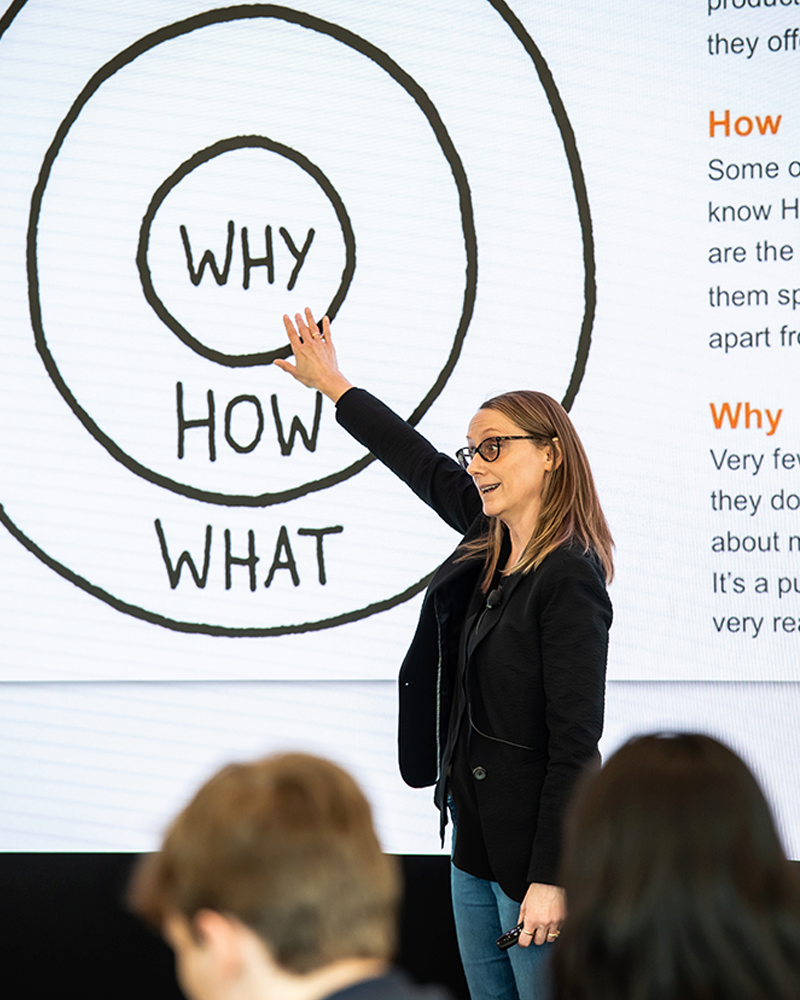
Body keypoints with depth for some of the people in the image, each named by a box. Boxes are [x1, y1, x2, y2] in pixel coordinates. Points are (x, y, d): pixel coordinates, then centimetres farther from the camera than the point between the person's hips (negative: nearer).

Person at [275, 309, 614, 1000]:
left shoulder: (569, 579, -17)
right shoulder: (487, 555, 7)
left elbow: (575, 744, -20)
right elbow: (425, 468, 23)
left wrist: (551, 878, -22)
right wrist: (331, 384, 32)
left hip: (533, 854, -9)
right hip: (475, 841, 9)